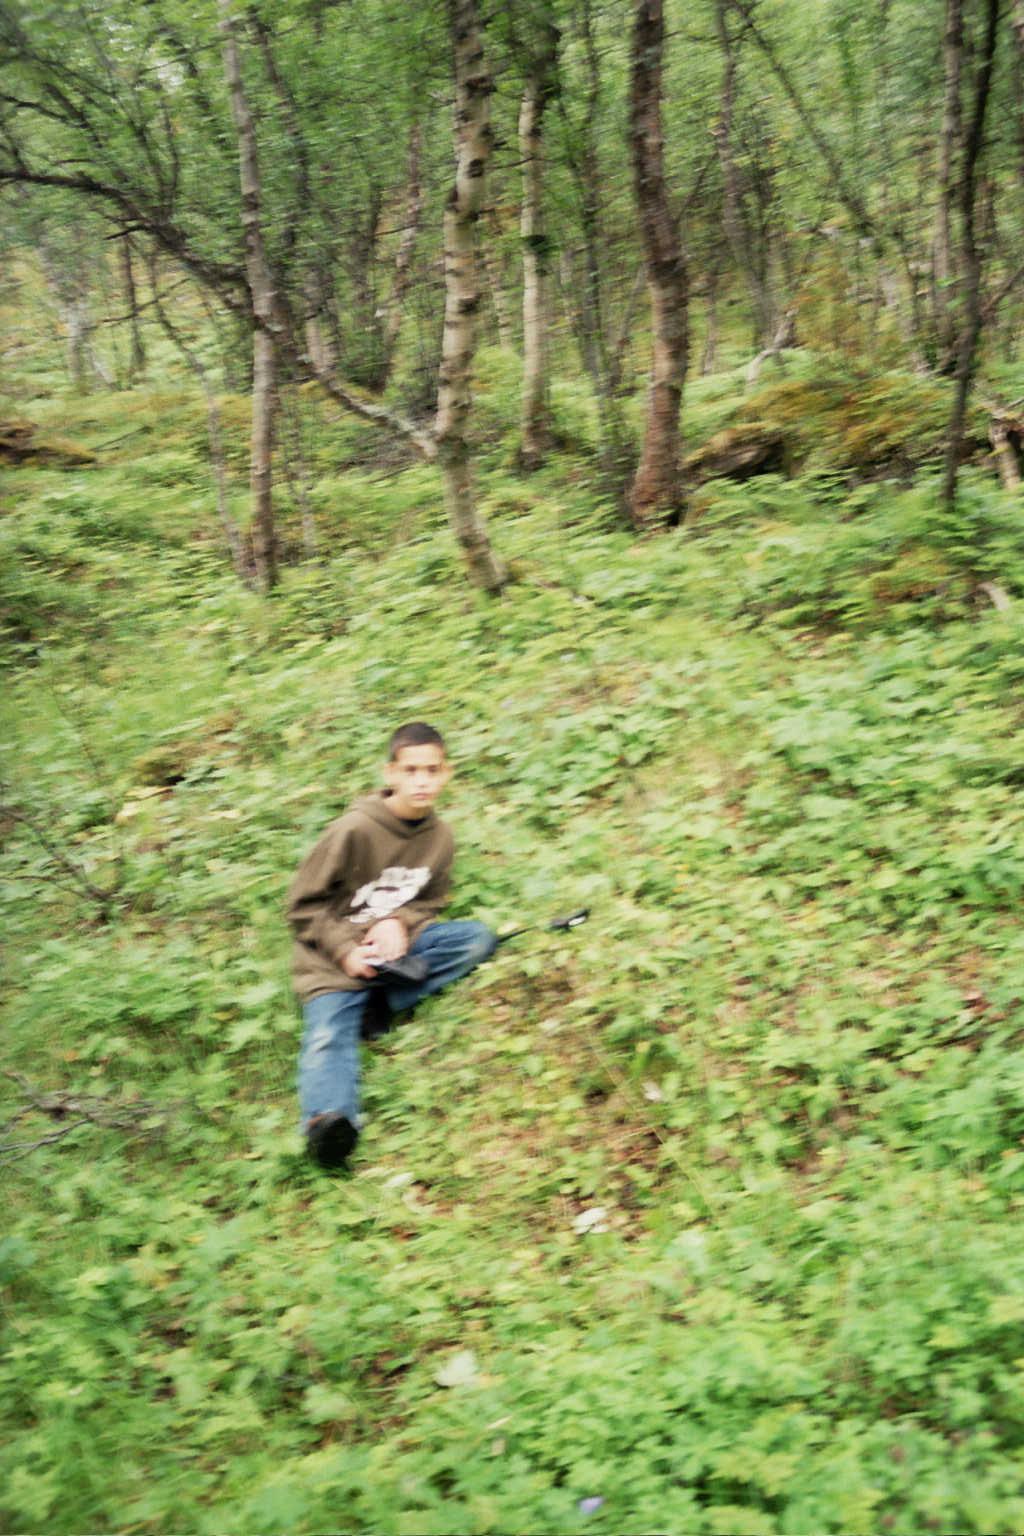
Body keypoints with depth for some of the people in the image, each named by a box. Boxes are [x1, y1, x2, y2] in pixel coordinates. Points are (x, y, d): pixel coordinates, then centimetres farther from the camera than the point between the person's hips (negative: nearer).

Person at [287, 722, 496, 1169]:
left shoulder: (439, 837, -1)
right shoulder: (354, 829, -16)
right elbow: (303, 904, -9)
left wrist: (398, 922, -11)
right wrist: (345, 952, -20)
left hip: (392, 946, 5)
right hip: (334, 955, -5)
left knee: (479, 938, -13)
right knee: (328, 1039, -29)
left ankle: (382, 1002, -22)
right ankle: (327, 1120, -55)